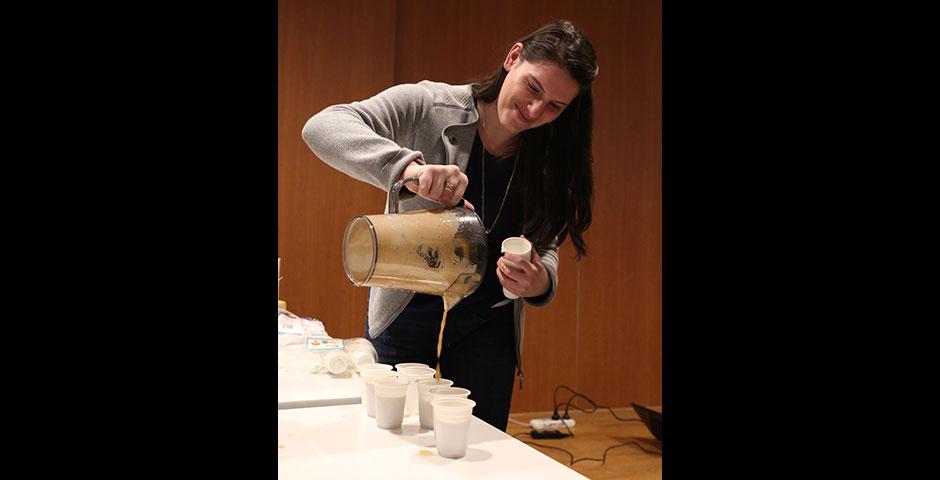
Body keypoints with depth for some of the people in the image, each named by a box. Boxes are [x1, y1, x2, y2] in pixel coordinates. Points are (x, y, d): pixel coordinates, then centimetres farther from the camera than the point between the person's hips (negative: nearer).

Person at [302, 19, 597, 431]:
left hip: (488, 327, 3)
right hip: (404, 315, -2)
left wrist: (540, 281, -22)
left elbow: (545, 246, 3)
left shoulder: (549, 159, -4)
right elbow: (322, 127, -27)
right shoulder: (427, 107, -16)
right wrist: (408, 168, -43)